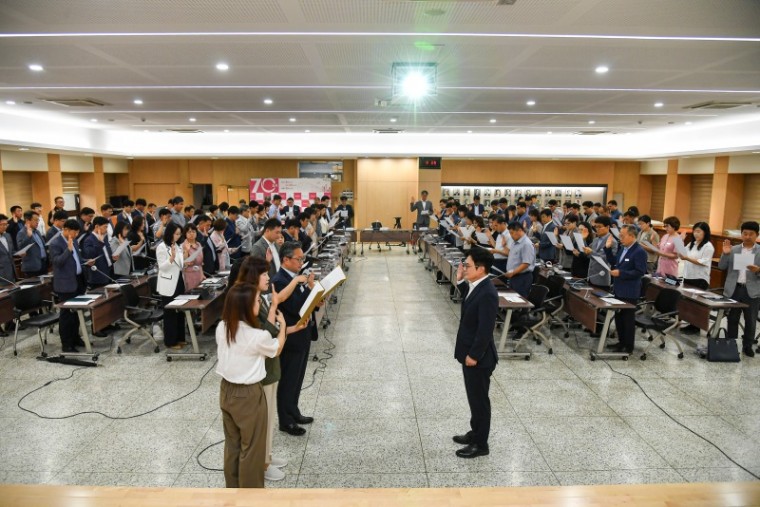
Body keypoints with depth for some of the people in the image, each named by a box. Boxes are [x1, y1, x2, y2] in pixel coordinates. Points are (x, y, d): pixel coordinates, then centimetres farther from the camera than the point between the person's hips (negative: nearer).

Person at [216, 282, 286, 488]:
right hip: (249, 395, -6)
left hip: (227, 391, 7)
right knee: (251, 448, 12)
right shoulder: (258, 336, -26)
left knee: (232, 443, 23)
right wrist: (282, 324, 12)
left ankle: (232, 486, 40)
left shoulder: (221, 328, -8)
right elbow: (277, 348, -4)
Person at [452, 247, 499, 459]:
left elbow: (486, 329, -26)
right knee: (474, 397, 22)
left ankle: (480, 444, 22)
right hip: (470, 353, 9)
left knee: (479, 399, 6)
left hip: (479, 357, -9)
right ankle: (475, 433, 39)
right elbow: (468, 302, 22)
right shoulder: (476, 286, 2)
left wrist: (474, 355, -18)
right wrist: (461, 282, 8)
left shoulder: (487, 293, -27)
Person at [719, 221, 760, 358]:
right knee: (732, 319, 9)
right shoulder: (733, 250, 5)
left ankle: (747, 346, 21)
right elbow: (721, 267, 2)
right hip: (734, 289, 1)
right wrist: (725, 253, -13)